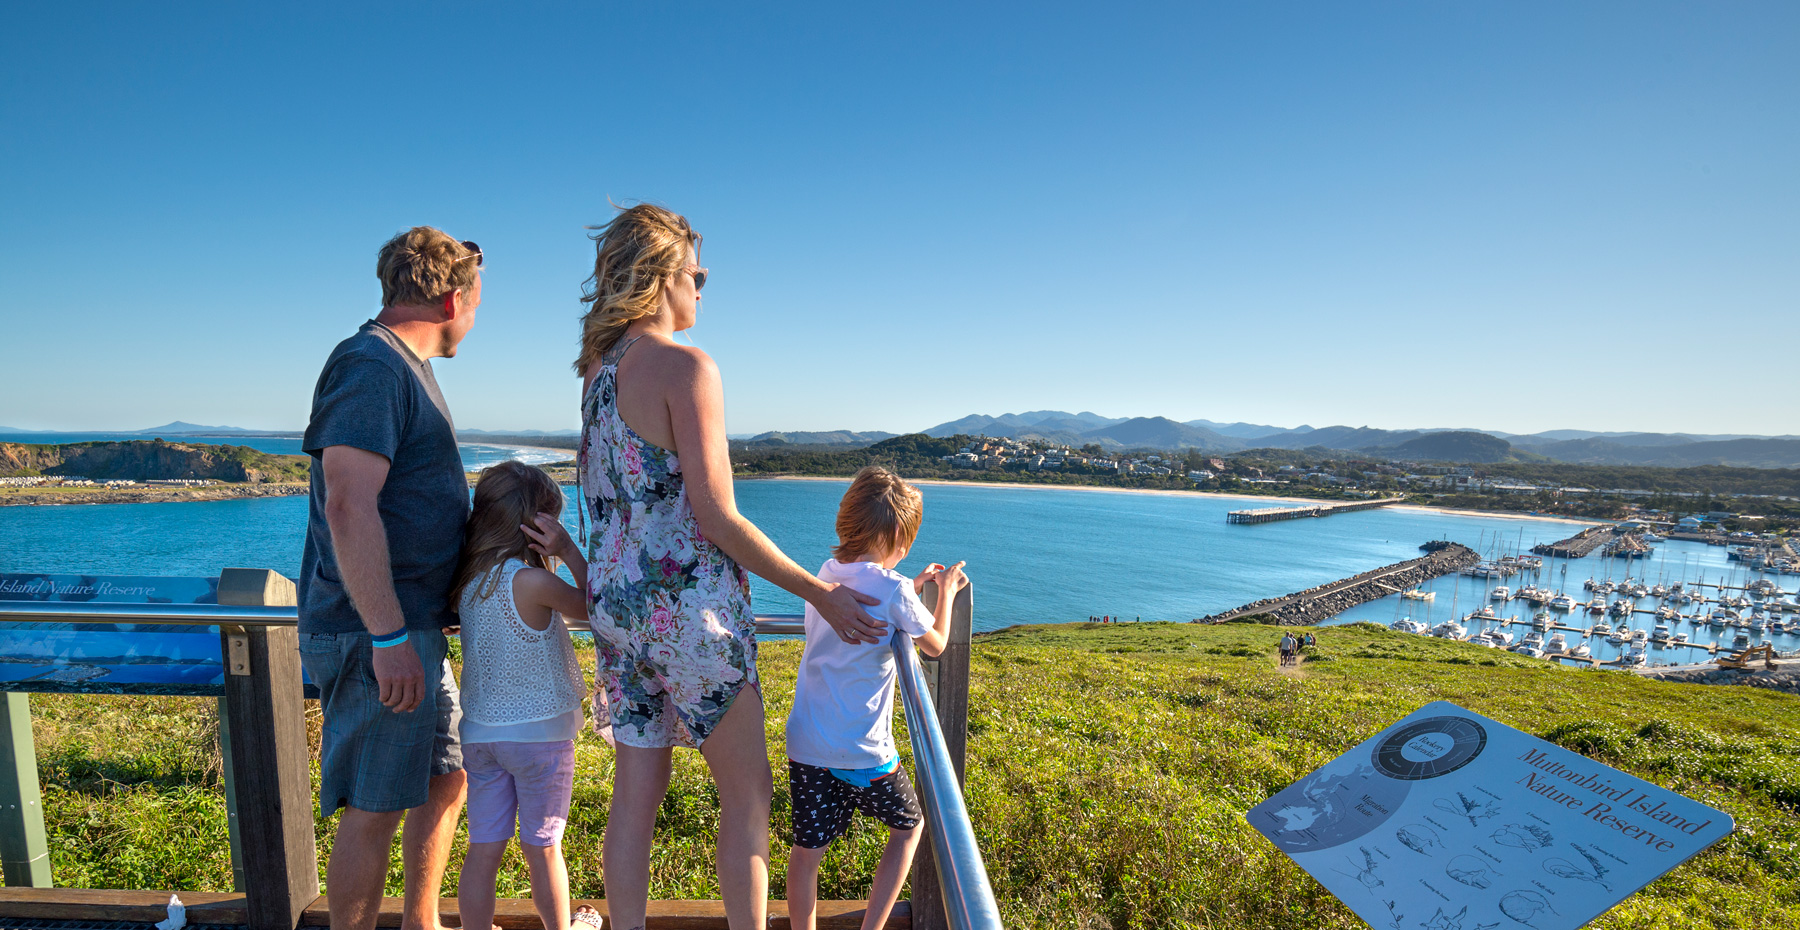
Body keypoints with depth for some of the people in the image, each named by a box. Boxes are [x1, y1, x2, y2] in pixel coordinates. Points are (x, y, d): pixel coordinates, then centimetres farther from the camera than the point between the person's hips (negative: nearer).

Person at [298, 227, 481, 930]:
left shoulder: (401, 367, 16)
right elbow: (349, 508, -25)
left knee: (447, 778, 19)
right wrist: (389, 637, -25)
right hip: (377, 634, -10)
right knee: (374, 807, 2)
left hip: (413, 627, 10)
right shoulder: (372, 365, -16)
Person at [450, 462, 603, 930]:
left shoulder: (467, 579, -1)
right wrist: (569, 550, -13)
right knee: (542, 848, 13)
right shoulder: (532, 581, -23)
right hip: (539, 733, -5)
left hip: (480, 731, 5)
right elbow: (594, 606, -10)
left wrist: (553, 555, 3)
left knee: (483, 850, 13)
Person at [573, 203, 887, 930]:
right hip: (687, 604, -7)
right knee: (748, 791, 10)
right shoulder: (685, 366, -15)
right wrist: (820, 593, -12)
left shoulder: (598, 369, 8)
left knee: (636, 792, 16)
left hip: (614, 601, 7)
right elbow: (715, 517, -18)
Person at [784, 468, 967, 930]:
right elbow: (935, 645, 1)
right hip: (863, 753, -5)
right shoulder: (893, 590, -16)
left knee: (806, 850, 15)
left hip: (805, 744, 6)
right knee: (908, 826, 20)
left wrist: (914, 587, 25)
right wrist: (945, 593, 14)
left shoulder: (825, 575, 5)